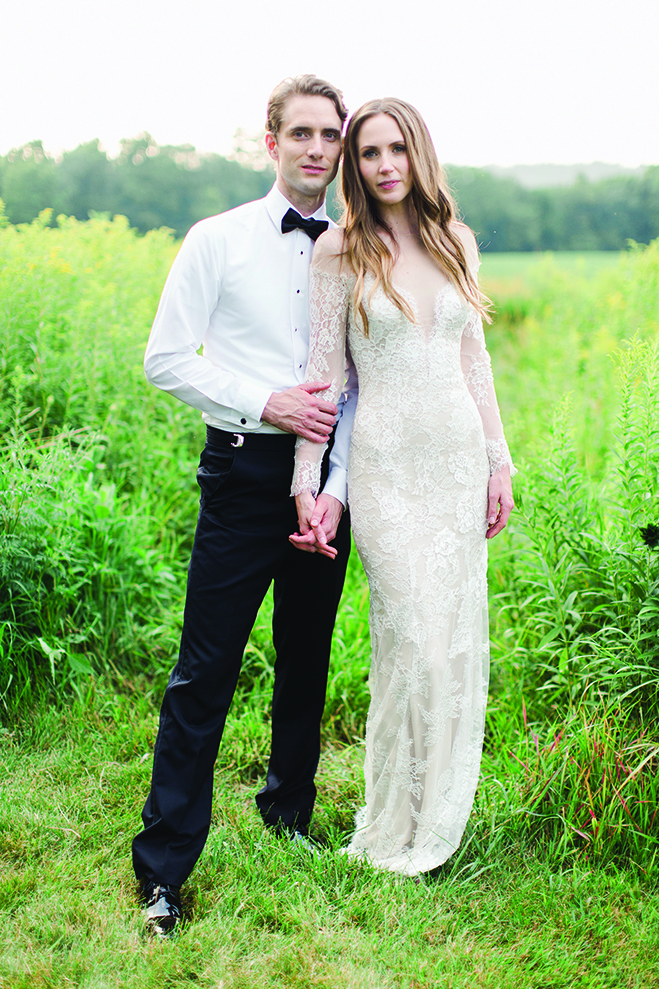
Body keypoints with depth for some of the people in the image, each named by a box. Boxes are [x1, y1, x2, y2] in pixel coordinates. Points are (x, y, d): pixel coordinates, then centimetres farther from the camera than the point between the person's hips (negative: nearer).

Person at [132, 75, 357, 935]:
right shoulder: (218, 242, -1)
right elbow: (165, 360, -2)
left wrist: (338, 487, -8)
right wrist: (265, 403, -13)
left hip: (327, 475, 3)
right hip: (246, 470, -3)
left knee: (308, 655, 15)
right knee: (206, 668, -3)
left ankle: (290, 811, 36)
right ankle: (165, 865, 7)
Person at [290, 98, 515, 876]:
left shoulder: (456, 241, 9)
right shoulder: (340, 249, -2)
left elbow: (474, 359, 13)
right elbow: (322, 372, -4)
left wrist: (499, 461, 10)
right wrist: (308, 483, -8)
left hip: (459, 454, 4)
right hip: (386, 460, -4)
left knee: (458, 634, 6)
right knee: (413, 637, -8)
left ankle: (441, 811, 24)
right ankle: (395, 833, 10)